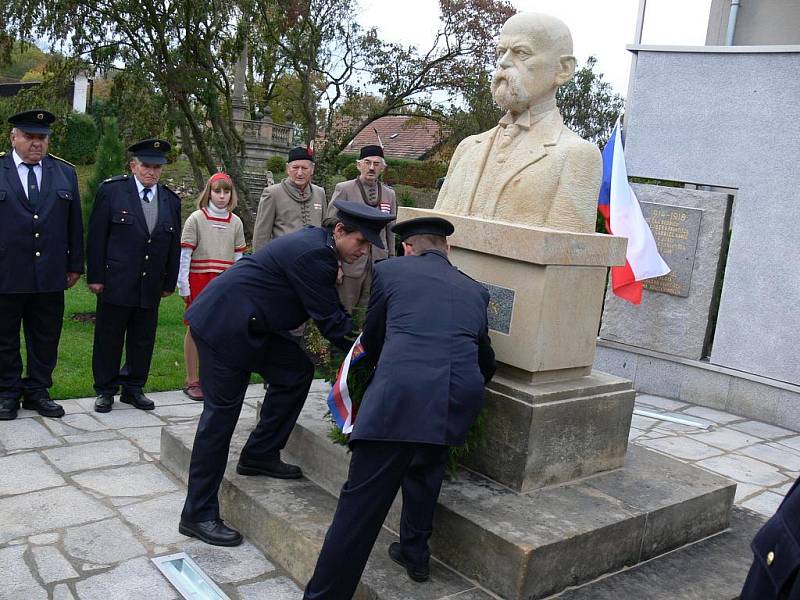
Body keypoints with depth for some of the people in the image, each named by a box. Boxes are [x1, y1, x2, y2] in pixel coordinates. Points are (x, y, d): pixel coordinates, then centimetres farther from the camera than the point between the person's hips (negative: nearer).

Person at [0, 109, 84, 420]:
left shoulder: (66, 173, 8)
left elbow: (75, 224, 10)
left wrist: (75, 265, 8)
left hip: (50, 277, 2)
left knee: (46, 339, 10)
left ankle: (37, 391, 23)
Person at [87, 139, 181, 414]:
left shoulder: (171, 200, 8)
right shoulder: (111, 190, -3)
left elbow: (174, 245, 11)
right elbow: (96, 237, -4)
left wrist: (169, 283, 8)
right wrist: (95, 277, -8)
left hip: (151, 286, 4)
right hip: (116, 283, -3)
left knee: (143, 340, 10)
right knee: (108, 339, 6)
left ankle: (133, 388, 24)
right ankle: (105, 390, 19)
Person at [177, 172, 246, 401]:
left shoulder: (236, 222, 7)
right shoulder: (196, 218, -3)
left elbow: (238, 258, 9)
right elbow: (184, 255, -5)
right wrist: (183, 286, -9)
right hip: (199, 281, -3)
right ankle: (191, 380, 11)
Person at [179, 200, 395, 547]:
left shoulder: (315, 243, 9)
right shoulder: (314, 254, -22)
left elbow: (327, 310, 15)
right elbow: (329, 319, -18)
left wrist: (355, 340, 6)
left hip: (246, 322, 10)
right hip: (224, 324, -10)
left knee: (297, 372, 11)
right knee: (221, 413, -6)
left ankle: (260, 456, 21)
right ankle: (198, 515, 4)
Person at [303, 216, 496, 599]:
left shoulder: (388, 270, 18)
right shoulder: (475, 291, 27)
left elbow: (371, 341, 27)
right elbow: (486, 363, 34)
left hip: (400, 392, -4)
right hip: (462, 397, 4)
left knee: (361, 503, 1)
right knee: (426, 462, 32)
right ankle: (415, 552, 40)